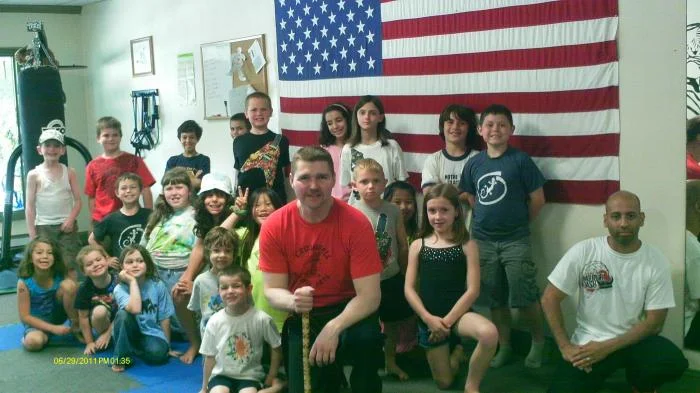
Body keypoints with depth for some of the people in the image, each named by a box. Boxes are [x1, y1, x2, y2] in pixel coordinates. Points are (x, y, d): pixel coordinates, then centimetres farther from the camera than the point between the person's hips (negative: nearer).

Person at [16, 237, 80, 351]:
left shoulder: (60, 277, -16)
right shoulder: (24, 283, -21)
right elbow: (25, 316, -17)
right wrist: (53, 328, -24)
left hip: (57, 315, 2)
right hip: (37, 322, -2)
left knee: (68, 284, -24)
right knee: (33, 342, -37)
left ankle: (75, 326, -8)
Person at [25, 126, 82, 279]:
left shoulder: (69, 172, 3)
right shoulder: (34, 175, 0)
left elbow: (78, 200, 3)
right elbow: (30, 206, 0)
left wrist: (71, 219, -14)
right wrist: (32, 234, -5)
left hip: (66, 226, 1)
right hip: (43, 227, 0)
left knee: (69, 267, -1)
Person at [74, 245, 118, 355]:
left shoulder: (118, 281, -21)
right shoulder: (84, 288, -18)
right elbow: (83, 317, -9)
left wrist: (108, 334, -12)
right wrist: (89, 342, -7)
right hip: (101, 321, -2)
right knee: (99, 310, -33)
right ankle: (101, 339, -6)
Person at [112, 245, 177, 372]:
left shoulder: (158, 286, -9)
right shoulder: (120, 289, -14)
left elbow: (164, 318, -2)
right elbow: (135, 309, -35)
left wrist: (167, 347, 1)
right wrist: (132, 281, -28)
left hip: (152, 334, 1)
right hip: (131, 332, 0)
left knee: (157, 354, -32)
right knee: (123, 314, -32)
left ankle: (135, 350, 4)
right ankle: (121, 358, -15)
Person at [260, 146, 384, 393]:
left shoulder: (356, 223, -19)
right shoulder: (274, 226, -11)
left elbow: (370, 295, -21)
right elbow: (272, 290, -8)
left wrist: (333, 328, -36)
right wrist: (293, 301, -32)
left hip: (347, 311, -2)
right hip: (301, 317, 2)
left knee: (366, 336, -34)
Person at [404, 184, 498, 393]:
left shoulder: (467, 245, -4)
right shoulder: (418, 245, 1)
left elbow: (472, 290, -9)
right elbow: (409, 289, -1)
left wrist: (447, 321, -15)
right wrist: (428, 318, -14)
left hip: (457, 313, -2)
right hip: (429, 318, 2)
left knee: (489, 333, -35)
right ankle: (456, 351, 42)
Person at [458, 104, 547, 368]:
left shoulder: (520, 160, -8)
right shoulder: (474, 163, 3)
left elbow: (538, 199, -5)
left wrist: (519, 223, 3)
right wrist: (487, 219, 5)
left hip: (515, 241, -4)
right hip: (483, 241, 4)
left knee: (524, 297, -2)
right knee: (495, 299, 12)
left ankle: (538, 342, 21)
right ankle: (504, 347, 26)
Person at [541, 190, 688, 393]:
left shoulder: (657, 261, -9)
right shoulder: (583, 252, -10)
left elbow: (654, 322, -8)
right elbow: (550, 299, -5)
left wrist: (607, 348, -17)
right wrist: (566, 347, -14)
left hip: (633, 340, 1)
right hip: (587, 343, -1)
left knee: (674, 362, -28)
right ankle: (594, 377, 14)